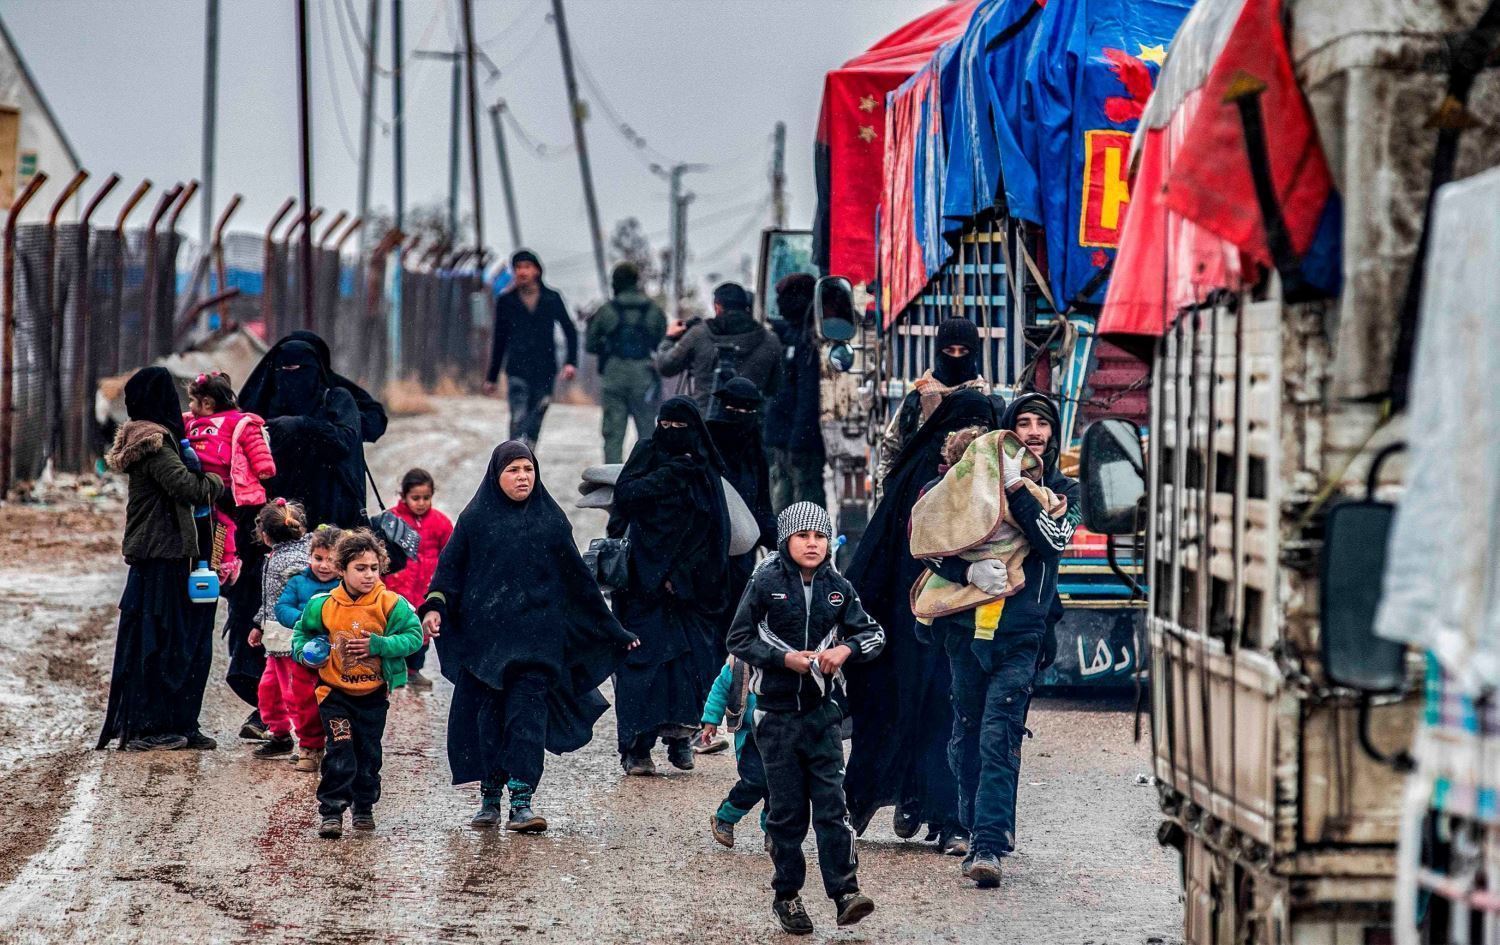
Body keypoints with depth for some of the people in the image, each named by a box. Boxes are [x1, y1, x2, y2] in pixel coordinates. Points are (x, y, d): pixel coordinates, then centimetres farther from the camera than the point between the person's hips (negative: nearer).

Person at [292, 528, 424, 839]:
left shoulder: (391, 604, -11)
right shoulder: (323, 605, -7)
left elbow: (414, 636, -12)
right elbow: (301, 631, 11)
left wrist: (378, 645, -22)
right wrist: (303, 653, -8)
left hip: (373, 694, 1)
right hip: (335, 692, -1)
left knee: (368, 753, 12)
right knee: (340, 752, -11)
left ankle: (364, 807, 29)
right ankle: (331, 812, -6)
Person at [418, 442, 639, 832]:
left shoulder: (551, 520, 8)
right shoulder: (475, 518, 6)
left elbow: (578, 578, 12)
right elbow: (450, 566, 3)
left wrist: (613, 631, 13)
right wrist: (434, 606, -15)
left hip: (535, 635, 0)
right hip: (485, 635, 0)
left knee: (528, 715, -10)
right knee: (487, 716, 3)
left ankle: (521, 803, -14)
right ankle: (490, 797, 16)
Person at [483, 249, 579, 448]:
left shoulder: (552, 299, 4)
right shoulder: (506, 301, 4)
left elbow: (570, 331, 10)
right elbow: (499, 340, 12)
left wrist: (571, 362, -4)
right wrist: (491, 377, 13)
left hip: (545, 371, 1)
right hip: (517, 370, -1)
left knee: (534, 424, 6)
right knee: (519, 421, -14)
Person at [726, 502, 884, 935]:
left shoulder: (838, 587, 4)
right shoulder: (766, 583, -4)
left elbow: (874, 634, 10)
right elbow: (739, 639, -3)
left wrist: (846, 649, -11)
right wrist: (786, 658, -15)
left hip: (822, 709, 1)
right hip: (777, 712, -1)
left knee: (831, 802, -7)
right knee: (787, 809, 3)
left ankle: (845, 891, -9)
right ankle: (787, 896, 14)